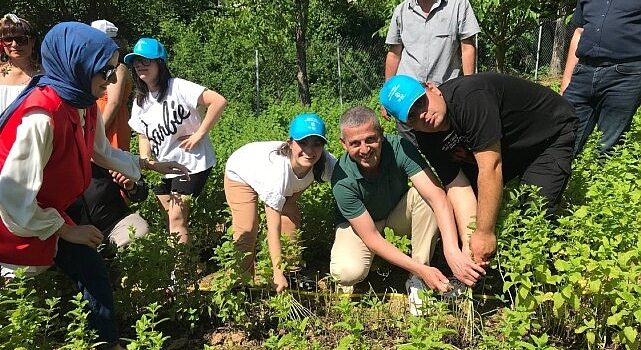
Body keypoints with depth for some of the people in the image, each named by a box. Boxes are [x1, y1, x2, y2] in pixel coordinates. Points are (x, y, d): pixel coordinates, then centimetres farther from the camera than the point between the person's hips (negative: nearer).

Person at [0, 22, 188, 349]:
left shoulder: (84, 105, -5)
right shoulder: (42, 116, -32)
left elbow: (103, 152, 14)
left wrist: (152, 166, 16)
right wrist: (68, 231, -18)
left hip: (45, 212, 8)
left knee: (91, 270, 9)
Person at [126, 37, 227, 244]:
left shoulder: (178, 88, -16)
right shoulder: (140, 102, 7)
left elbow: (219, 102, -24)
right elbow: (144, 137, 11)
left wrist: (199, 134, -20)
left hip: (191, 163, -7)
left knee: (176, 218, -9)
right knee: (173, 216, 12)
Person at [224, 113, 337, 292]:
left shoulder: (325, 162, -34)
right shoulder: (277, 170, -45)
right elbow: (273, 229, -41)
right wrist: (278, 274, -40)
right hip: (240, 175, -5)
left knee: (291, 219, -1)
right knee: (247, 229, -13)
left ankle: (293, 271, 19)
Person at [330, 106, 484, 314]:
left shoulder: (399, 147, -29)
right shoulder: (343, 181, -32)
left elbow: (437, 196, -37)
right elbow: (371, 238, -30)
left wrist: (453, 252, -49)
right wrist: (421, 269, -36)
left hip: (398, 213, 3)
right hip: (358, 223, -2)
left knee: (425, 194, -31)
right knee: (347, 272, -33)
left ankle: (417, 281, -17)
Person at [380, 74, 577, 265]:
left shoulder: (469, 97, -37)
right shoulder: (427, 140, -13)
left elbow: (491, 168, -37)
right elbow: (458, 188, -17)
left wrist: (485, 233, -31)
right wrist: (468, 242, -29)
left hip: (552, 134, -6)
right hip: (508, 145, 7)